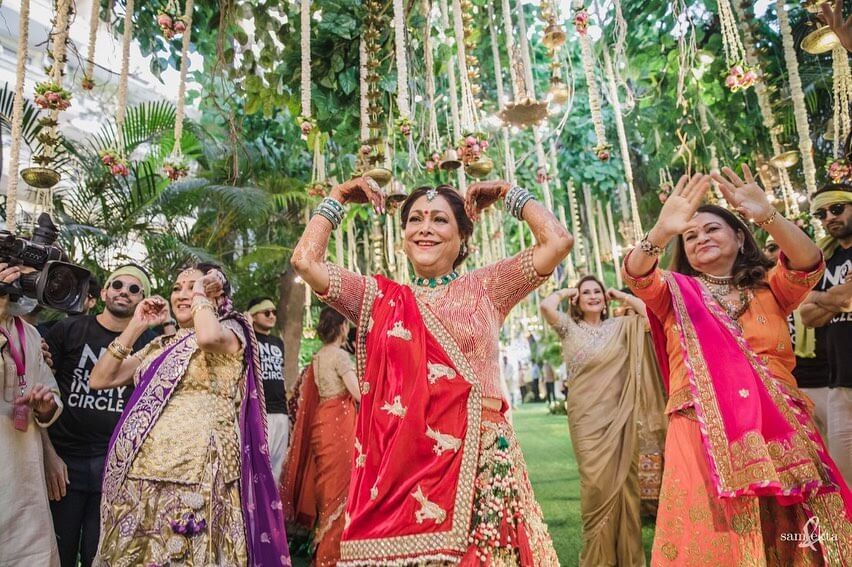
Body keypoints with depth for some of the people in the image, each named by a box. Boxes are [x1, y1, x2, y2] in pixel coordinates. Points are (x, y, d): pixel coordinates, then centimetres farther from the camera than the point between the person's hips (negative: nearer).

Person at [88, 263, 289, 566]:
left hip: (194, 475, -6)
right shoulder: (161, 345, 19)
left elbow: (207, 336, -24)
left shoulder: (231, 333, 1)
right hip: (139, 476, 7)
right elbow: (100, 379, 14)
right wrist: (136, 326, 9)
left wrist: (201, 294, -6)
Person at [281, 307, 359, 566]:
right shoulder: (340, 355, -13)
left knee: (325, 486, 16)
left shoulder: (319, 357, 13)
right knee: (338, 489, -1)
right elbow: (359, 394, -17)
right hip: (339, 425, -8)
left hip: (322, 423, 9)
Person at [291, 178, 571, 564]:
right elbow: (306, 261, 4)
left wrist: (509, 194, 10)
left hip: (481, 461, 0)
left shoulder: (485, 289, 7)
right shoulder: (381, 299, 10)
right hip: (402, 465, 1)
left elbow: (558, 242, -1)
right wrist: (337, 199, 13)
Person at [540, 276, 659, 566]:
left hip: (620, 415, 2)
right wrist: (566, 292, 3)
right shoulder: (569, 328, 3)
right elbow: (546, 306, -15)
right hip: (587, 417, -2)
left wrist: (620, 295, 6)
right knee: (596, 482, 0)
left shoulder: (620, 326, 9)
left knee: (623, 481, 6)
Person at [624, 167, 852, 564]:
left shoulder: (769, 288, 14)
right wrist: (661, 232, -30)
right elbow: (636, 276, -11)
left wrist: (768, 217, -23)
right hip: (702, 433, -2)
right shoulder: (676, 294, 9)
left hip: (779, 430, 2)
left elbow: (808, 263, -6)